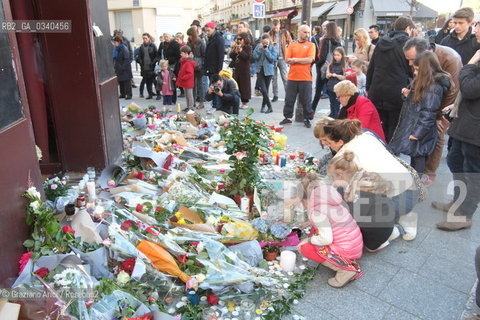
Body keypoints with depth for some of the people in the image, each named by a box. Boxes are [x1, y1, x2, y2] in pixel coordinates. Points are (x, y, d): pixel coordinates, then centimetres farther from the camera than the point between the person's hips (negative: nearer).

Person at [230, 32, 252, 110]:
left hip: (244, 70, -6)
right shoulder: (236, 47, 14)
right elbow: (231, 56, 8)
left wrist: (240, 50, -18)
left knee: (244, 85, -1)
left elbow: (248, 57, -17)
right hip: (236, 69, 6)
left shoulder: (248, 47, -4)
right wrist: (234, 50, -8)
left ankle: (245, 102, 6)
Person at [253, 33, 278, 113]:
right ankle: (269, 106, -2)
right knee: (263, 89, -10)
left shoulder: (273, 48, -1)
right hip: (260, 70, 1)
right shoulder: (258, 46, 5)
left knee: (266, 89, 7)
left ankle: (263, 106, 22)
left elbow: (273, 58, -13)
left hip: (268, 70, -1)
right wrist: (260, 49, -16)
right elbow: (255, 56, -5)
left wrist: (266, 50, -16)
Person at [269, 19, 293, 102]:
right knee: (274, 78, 7)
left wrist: (287, 53, -4)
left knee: (285, 77, -3)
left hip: (282, 58, -2)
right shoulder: (270, 34, 6)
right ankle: (275, 95, 15)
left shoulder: (285, 33, 3)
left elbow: (290, 43, 6)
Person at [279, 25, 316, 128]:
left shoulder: (311, 45, 4)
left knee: (306, 100, 5)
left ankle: (307, 119, 17)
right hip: (292, 77, 2)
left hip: (306, 78, -2)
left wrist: (295, 59, -8)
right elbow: (287, 60, -3)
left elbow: (310, 59, -10)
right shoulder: (292, 45, 8)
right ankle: (287, 117, 22)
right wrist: (303, 60, -10)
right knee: (289, 99, 8)